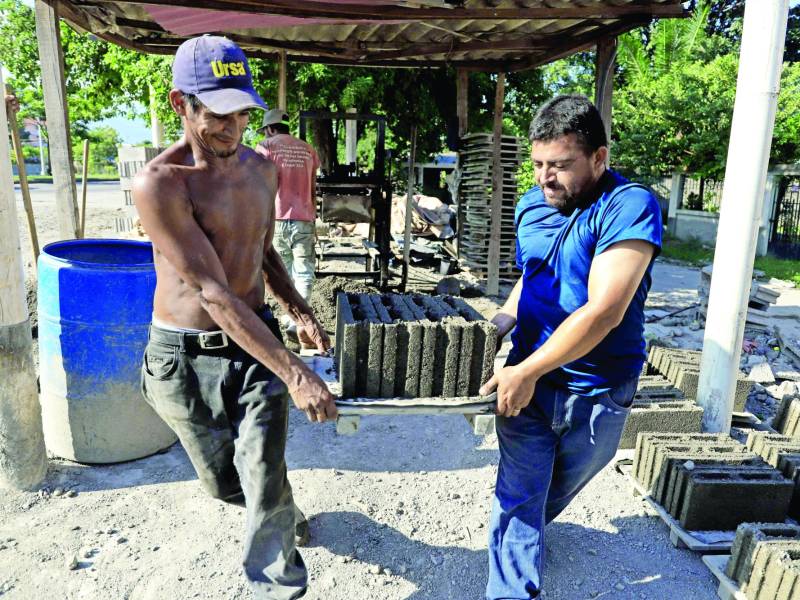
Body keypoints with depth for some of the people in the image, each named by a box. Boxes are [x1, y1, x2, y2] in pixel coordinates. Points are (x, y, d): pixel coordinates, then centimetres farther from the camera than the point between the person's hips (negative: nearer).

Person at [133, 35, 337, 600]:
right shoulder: (159, 183, -20)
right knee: (224, 484, 17)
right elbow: (214, 294, -26)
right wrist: (293, 373, -30)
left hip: (255, 340, 3)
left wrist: (300, 311, 2)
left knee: (266, 481, -1)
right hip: (186, 357, -3)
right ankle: (275, 508, 51)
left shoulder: (261, 168, 1)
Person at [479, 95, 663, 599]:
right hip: (527, 379, 3)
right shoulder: (531, 206, 0)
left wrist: (527, 372, -23)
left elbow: (603, 312, -26)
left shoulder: (630, 207, -20)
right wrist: (501, 323, 0)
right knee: (518, 495, 3)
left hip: (597, 392, -3)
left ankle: (525, 531, 52)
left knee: (562, 486, 22)